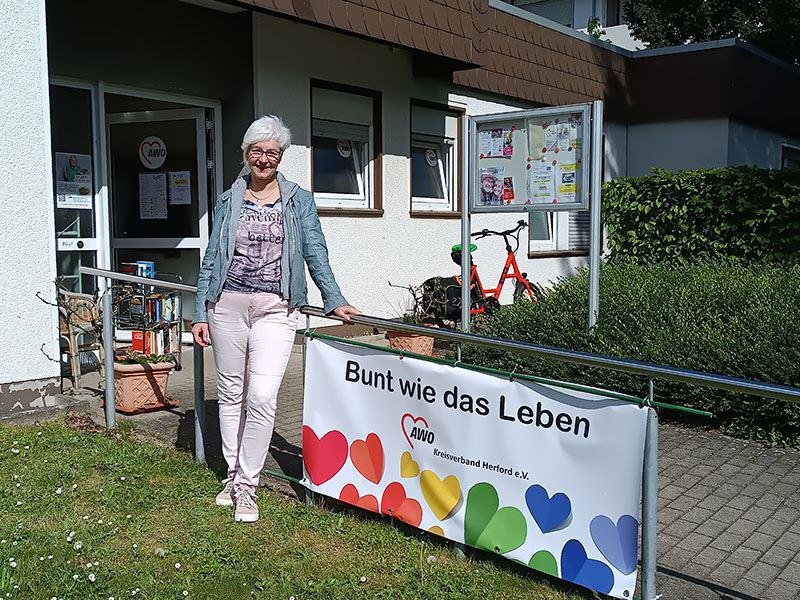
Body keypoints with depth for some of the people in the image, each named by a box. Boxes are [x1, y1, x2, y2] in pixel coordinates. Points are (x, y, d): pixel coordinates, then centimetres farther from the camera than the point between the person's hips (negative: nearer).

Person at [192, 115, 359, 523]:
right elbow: (211, 259, 12)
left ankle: (246, 486, 2)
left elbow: (316, 255, 4)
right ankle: (233, 473, 25)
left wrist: (335, 301, -7)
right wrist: (201, 314, 8)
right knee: (231, 392, 9)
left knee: (262, 396, -12)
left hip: (275, 308, -2)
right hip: (228, 303, 3)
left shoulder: (299, 201, 7)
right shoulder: (229, 201, 11)